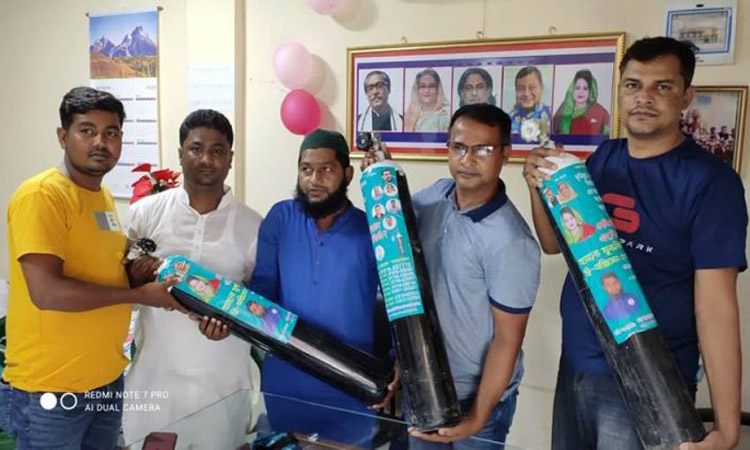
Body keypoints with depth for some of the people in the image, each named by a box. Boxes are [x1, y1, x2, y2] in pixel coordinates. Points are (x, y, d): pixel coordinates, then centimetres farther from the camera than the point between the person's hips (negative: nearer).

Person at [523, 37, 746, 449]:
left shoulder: (710, 180, -14)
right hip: (574, 363, 5)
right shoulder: (603, 157, 2)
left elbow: (716, 303, -17)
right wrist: (539, 186, -10)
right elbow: (554, 243, 8)